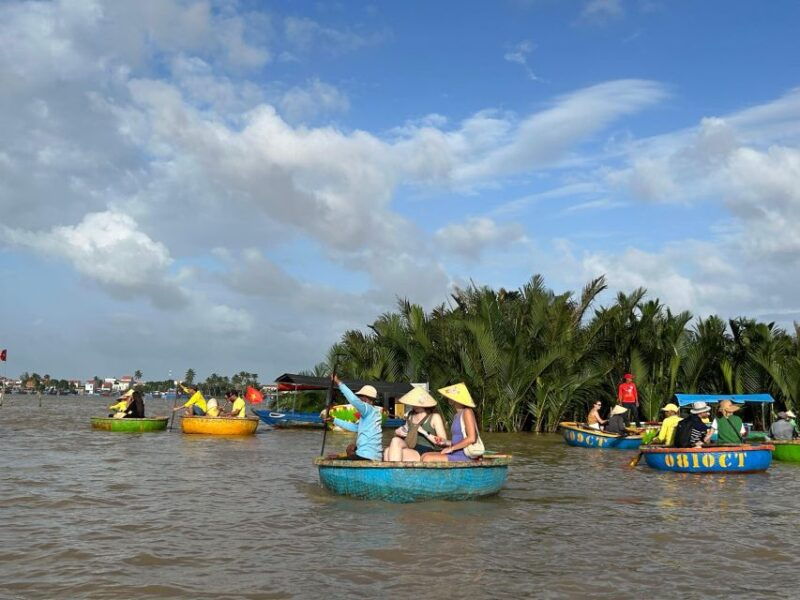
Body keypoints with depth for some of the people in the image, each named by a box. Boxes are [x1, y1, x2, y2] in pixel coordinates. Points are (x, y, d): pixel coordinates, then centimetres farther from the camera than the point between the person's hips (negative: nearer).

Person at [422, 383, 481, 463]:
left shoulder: (467, 412, -9)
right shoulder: (457, 415, 18)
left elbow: (471, 438, -18)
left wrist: (451, 448, -14)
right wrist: (446, 442, 7)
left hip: (464, 456, -9)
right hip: (456, 454, 9)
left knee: (427, 459, -19)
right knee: (424, 456, 1)